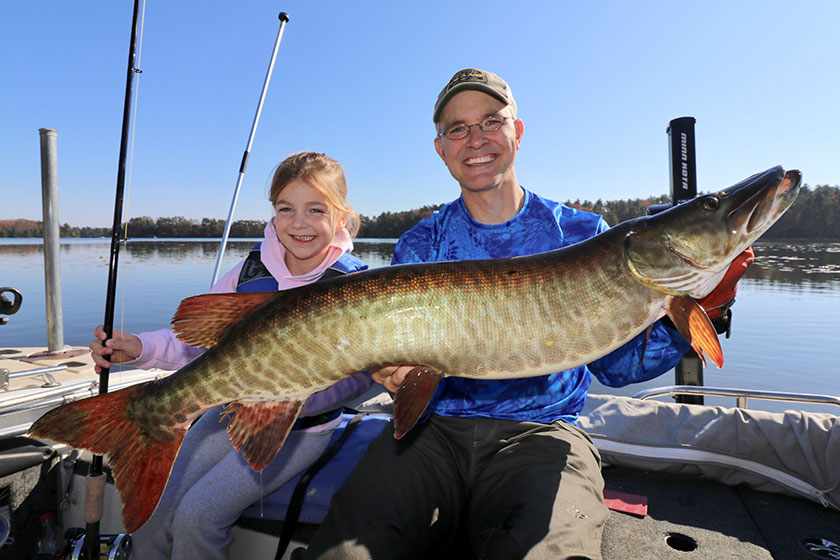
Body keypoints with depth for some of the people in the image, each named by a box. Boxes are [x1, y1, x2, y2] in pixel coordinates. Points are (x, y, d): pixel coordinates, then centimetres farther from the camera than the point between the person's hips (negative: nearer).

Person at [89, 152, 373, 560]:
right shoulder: (252, 269, -2)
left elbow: (357, 375, -20)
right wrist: (142, 348, -18)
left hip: (300, 429, -4)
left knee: (197, 516, -14)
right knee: (152, 509, -2)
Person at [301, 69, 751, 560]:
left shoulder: (584, 235, 5)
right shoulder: (419, 247, 7)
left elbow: (614, 363, 5)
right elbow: (405, 356, 5)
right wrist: (398, 377, -19)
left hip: (542, 431, 0)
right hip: (435, 428, 1)